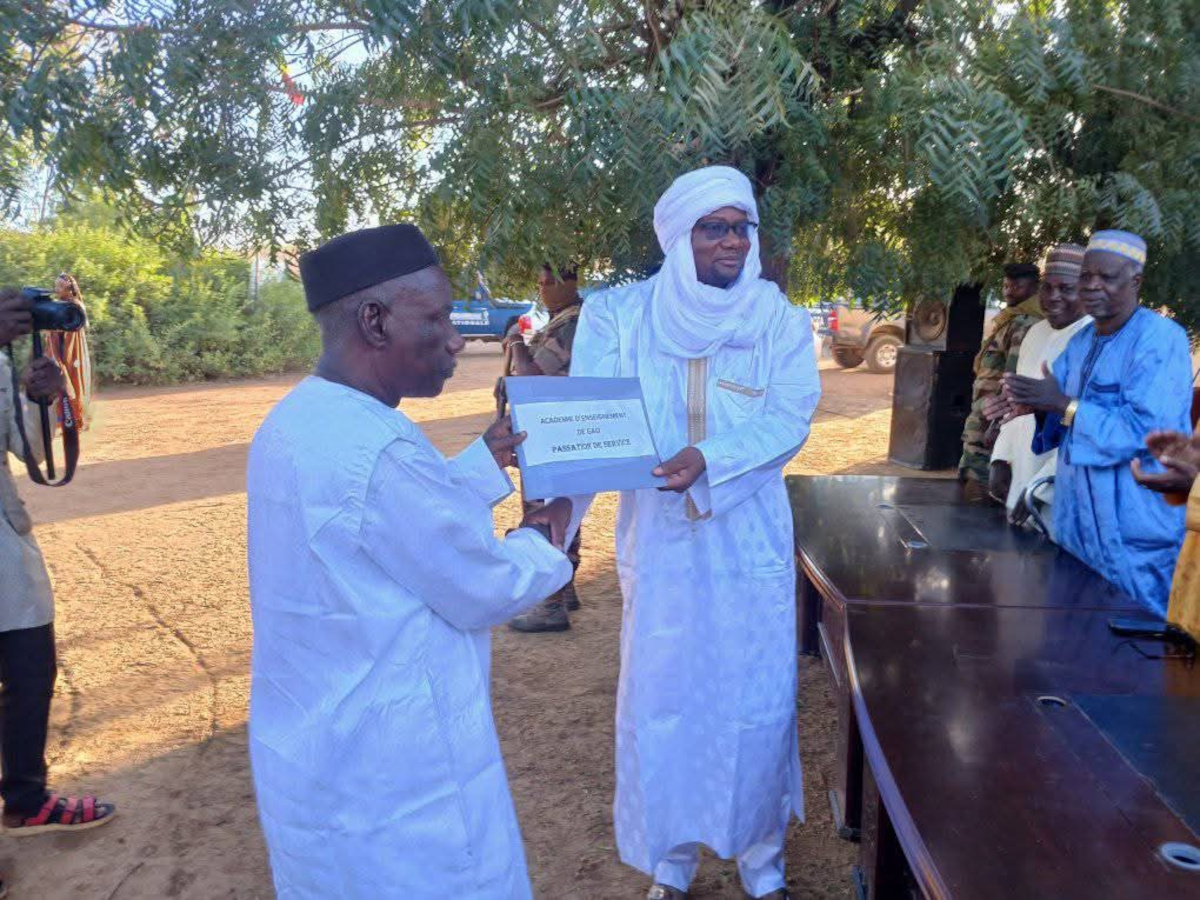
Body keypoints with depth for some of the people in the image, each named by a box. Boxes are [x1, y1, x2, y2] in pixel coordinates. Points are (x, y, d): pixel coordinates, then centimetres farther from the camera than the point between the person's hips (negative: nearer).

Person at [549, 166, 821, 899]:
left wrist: (710, 460, -28)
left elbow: (791, 419, -11)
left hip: (751, 544, 1)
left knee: (758, 706, 9)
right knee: (659, 705, 10)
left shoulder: (778, 318, -1)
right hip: (659, 544, 0)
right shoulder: (620, 315, -5)